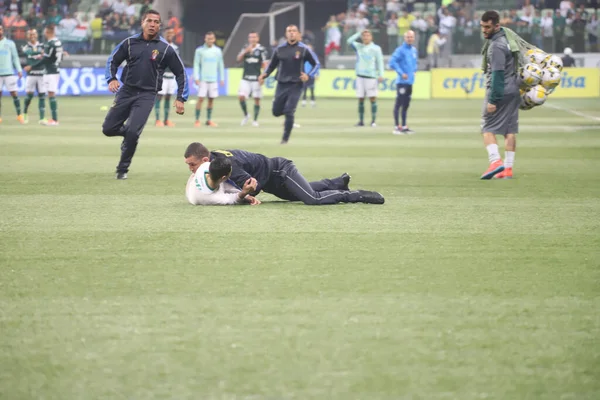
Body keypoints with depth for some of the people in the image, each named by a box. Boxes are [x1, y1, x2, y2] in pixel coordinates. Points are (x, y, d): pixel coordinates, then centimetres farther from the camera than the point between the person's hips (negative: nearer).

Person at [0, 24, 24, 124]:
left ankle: (19, 115, 1)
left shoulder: (10, 43, 4)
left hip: (9, 73, -2)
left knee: (14, 94, -5)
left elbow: (15, 57, 7)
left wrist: (19, 70, 0)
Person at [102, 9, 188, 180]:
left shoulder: (165, 49, -3)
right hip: (126, 91, 3)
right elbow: (112, 61, 10)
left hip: (146, 95, -3)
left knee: (133, 132, -17)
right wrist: (111, 79, -9)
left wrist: (181, 98, -3)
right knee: (108, 128, 1)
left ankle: (122, 170, 2)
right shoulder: (130, 43, 1)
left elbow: (180, 73, 3)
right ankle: (129, 133, 34)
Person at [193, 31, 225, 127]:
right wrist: (196, 78, -9)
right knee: (201, 99, -8)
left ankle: (209, 120, 12)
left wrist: (222, 78, 9)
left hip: (213, 79, 3)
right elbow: (196, 65, -1)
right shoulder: (200, 50, 0)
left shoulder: (217, 51, 9)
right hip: (203, 79, -3)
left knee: (211, 99, 4)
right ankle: (197, 120, -2)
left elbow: (220, 65, 13)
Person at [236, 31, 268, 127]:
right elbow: (239, 59, -1)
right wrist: (245, 51, -16)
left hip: (256, 78, -2)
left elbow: (264, 65, 4)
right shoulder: (246, 48, 9)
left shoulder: (262, 49, 0)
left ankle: (255, 120, 12)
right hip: (246, 78, 2)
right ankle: (246, 115, 13)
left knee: (257, 99, 0)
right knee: (241, 97, -10)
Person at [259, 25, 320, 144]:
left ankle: (285, 138, 2)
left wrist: (308, 75, -14)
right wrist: (264, 75, -4)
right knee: (276, 112, 4)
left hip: (296, 85, -3)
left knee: (289, 112, -11)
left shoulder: (303, 49, -3)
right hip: (281, 84, 3)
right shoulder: (279, 49, 5)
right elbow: (272, 65, 14)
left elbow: (316, 64, 3)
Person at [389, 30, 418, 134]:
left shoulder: (414, 50, 14)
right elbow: (392, 62, -17)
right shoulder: (400, 50, -10)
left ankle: (404, 126, 18)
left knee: (406, 105, 12)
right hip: (402, 82, -8)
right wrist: (401, 73, -19)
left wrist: (414, 71, 13)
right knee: (399, 104, -8)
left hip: (410, 82, 8)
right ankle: (397, 127, -8)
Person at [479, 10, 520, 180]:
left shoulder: (496, 46, -18)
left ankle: (495, 161, -18)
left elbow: (497, 74, -22)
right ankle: (508, 168, 9)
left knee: (488, 128, -3)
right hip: (513, 91, 9)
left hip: (500, 91, -9)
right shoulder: (505, 38, 12)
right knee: (510, 130, 8)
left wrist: (492, 99, -21)